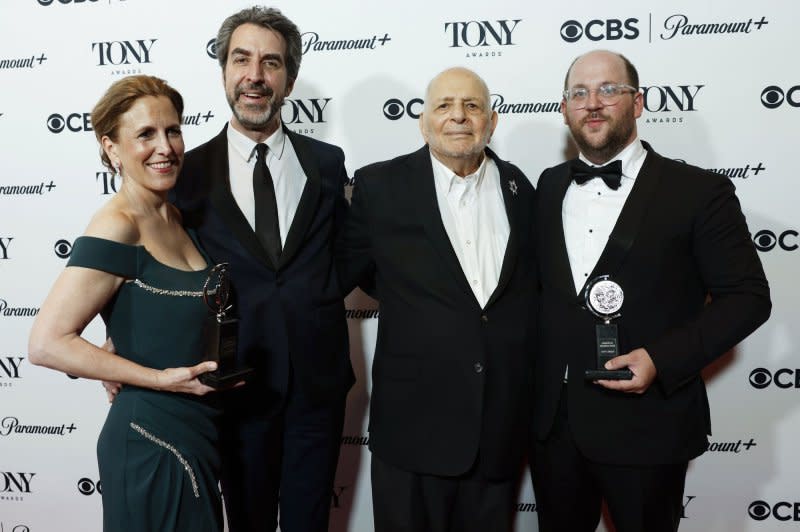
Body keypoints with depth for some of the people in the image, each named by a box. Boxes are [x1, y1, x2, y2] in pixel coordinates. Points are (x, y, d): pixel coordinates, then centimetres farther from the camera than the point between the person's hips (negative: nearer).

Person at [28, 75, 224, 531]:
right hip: (152, 444, -8)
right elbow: (47, 343, -23)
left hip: (197, 435, 8)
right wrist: (162, 378, -20)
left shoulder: (175, 217, 6)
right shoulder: (116, 229, -18)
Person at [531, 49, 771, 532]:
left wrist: (662, 359, -19)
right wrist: (533, 376, 3)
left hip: (646, 423, -4)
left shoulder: (698, 191, -8)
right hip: (552, 420, 5)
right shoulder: (549, 187, 8)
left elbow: (747, 296, -8)